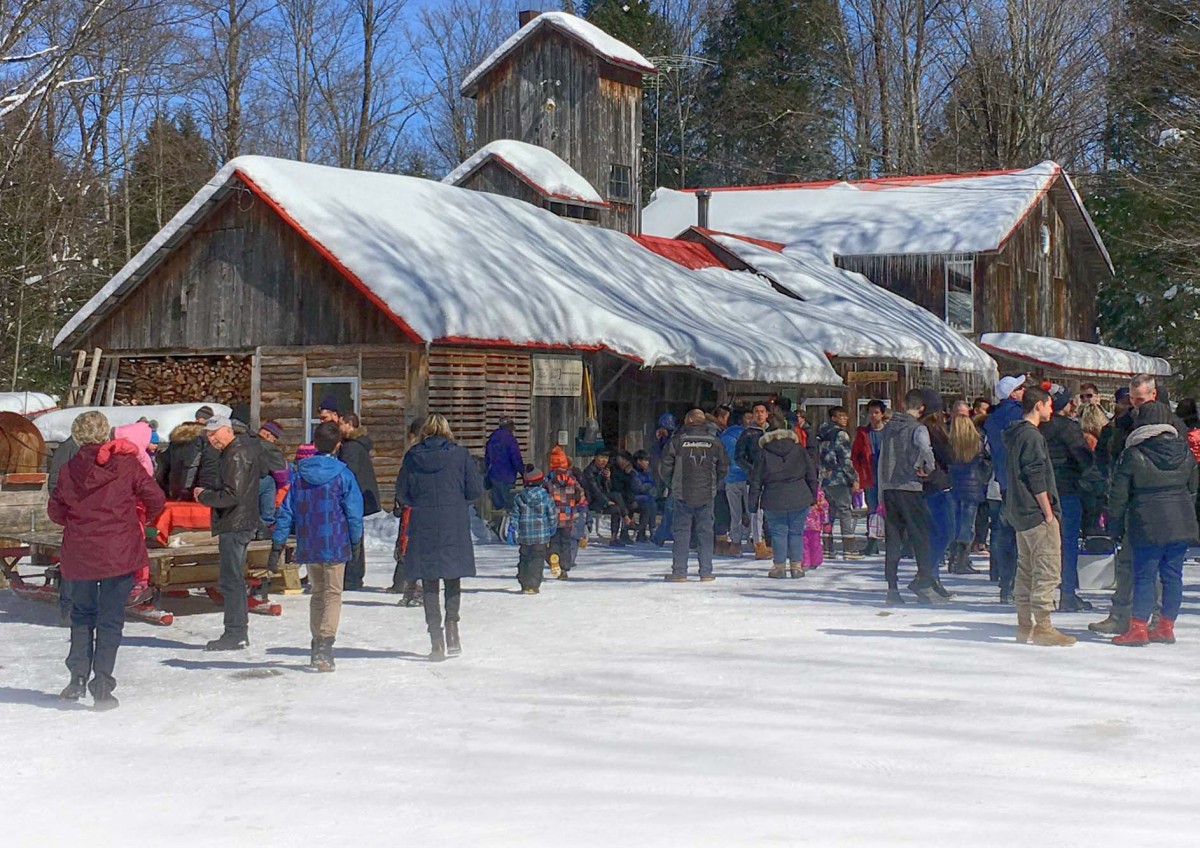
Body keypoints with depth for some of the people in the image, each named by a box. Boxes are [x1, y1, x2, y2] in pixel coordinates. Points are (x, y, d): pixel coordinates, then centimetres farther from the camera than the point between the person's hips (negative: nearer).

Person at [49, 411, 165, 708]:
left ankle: (78, 675, 13)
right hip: (118, 553, -2)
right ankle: (101, 686, -1)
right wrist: (146, 514, 18)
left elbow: (55, 511, 7)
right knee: (110, 619, 4)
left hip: (78, 554, 2)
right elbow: (155, 499, -4)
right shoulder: (126, 464, -5)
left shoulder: (69, 470, 0)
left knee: (81, 615, 20)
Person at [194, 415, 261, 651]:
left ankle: (235, 634, -5)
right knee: (235, 579, 16)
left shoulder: (237, 455, -16)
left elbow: (231, 496, -22)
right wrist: (208, 494, 6)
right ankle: (240, 632, 23)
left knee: (230, 580, -7)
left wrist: (204, 496, -9)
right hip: (238, 524, 11)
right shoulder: (241, 449, 16)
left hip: (235, 525, -11)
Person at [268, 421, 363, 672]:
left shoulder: (300, 474, 3)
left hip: (307, 547, 4)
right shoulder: (343, 475, -8)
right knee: (332, 594, 0)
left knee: (317, 593, 19)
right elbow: (354, 512, -6)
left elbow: (286, 511, 3)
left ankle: (317, 647, 24)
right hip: (335, 545, -4)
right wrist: (356, 542, 8)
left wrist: (277, 545, 6)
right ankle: (325, 644, -18)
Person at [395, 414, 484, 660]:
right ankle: (452, 626, 3)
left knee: (429, 583, 6)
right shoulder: (460, 454, -2)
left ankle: (436, 639, 0)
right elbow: (476, 490, -2)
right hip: (455, 525, 0)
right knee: (453, 579, 17)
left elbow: (402, 494, 3)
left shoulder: (412, 457, 1)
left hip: (423, 526, 0)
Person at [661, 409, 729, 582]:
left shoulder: (678, 441, -5)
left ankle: (679, 572, 1)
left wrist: (672, 485, 12)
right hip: (707, 495, 2)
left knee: (681, 532, 4)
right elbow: (724, 467, 6)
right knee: (705, 532, 8)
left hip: (683, 494, -2)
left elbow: (666, 467, -4)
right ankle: (706, 572, 7)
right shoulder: (714, 442, 2)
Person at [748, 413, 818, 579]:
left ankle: (780, 567, 6)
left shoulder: (764, 453, 0)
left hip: (774, 500, -1)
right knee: (796, 533, 10)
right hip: (799, 499, 2)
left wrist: (753, 503, 7)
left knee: (778, 533, 6)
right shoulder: (799, 449, 4)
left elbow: (756, 480, 1)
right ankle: (796, 566, 11)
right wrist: (813, 496, 18)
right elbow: (811, 475, 8)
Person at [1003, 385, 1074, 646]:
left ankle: (1025, 626, 15)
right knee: (1048, 570, -8)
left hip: (1019, 513, 10)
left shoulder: (1014, 435, 15)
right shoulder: (1032, 436, -14)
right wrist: (1048, 512, -15)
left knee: (1026, 570, 12)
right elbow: (1036, 478, -18)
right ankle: (1042, 627, -10)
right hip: (1037, 513, -10)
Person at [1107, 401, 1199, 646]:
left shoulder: (1132, 454, -8)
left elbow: (1119, 494, -4)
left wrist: (1116, 523, 6)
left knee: (1144, 576, 0)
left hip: (1148, 525, -4)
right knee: (1172, 575, 9)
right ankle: (1166, 627, 14)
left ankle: (1138, 628, 1)